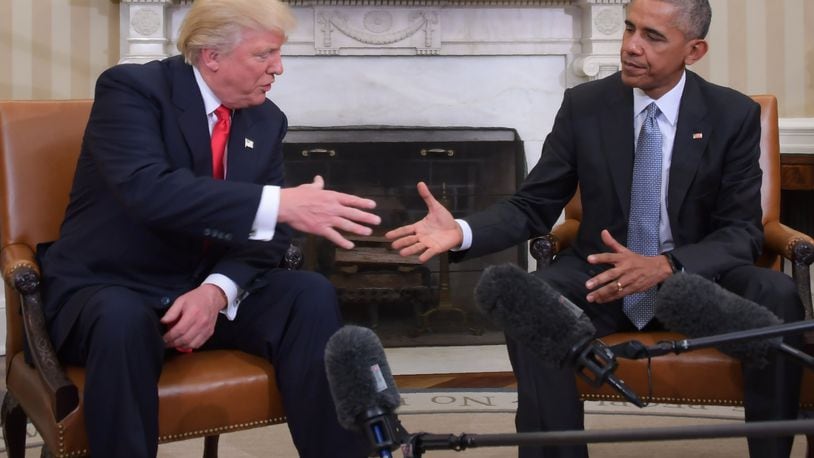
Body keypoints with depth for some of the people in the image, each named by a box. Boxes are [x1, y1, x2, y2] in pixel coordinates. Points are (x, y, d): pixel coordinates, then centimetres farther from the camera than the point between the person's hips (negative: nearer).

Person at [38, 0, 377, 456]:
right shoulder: (132, 89, -15)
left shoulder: (266, 120, 4)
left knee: (312, 295, -19)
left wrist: (218, 290, -22)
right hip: (109, 292, -5)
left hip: (205, 289, 5)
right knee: (124, 322, -38)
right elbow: (148, 189, -33)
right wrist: (280, 203, -40)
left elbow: (266, 231, 0)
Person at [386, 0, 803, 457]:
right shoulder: (584, 106, -3)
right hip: (602, 276, 1)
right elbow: (532, 206, 0)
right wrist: (462, 231, -22)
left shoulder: (734, 115, -5)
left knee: (776, 295, -31)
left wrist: (666, 266, -29)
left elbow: (743, 232, -8)